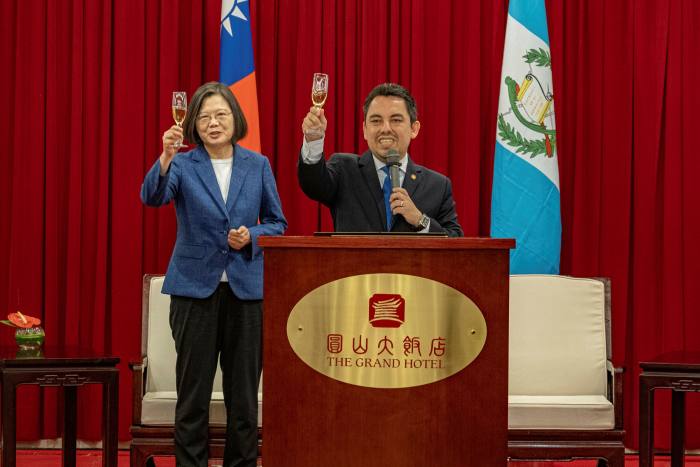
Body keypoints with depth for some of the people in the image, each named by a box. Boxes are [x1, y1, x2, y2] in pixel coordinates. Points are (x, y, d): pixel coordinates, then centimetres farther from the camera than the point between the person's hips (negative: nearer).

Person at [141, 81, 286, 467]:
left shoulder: (257, 165, 6)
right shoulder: (183, 165, 0)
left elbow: (278, 223, 10)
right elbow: (152, 196, -20)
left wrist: (252, 236, -11)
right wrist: (166, 156, -37)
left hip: (247, 289, 2)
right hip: (195, 288, -1)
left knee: (244, 390, 6)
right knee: (193, 390, 2)